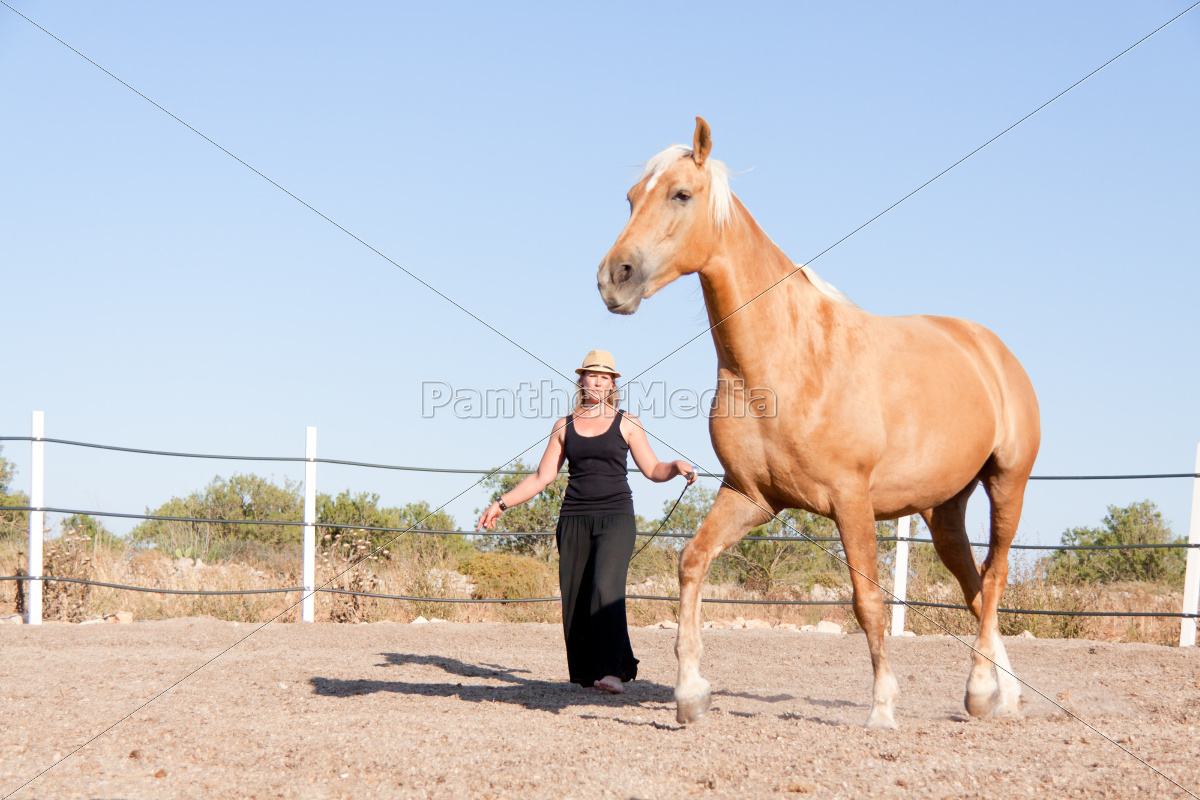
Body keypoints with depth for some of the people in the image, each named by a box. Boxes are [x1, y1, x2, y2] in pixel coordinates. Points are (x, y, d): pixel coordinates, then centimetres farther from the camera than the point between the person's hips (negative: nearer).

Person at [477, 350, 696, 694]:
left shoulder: (626, 424, 8)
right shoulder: (564, 426, 13)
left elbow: (653, 470, 9)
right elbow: (542, 477, 14)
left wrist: (678, 466, -12)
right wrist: (501, 503, 9)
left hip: (616, 518, -3)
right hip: (575, 520, 3)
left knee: (606, 588, -21)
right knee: (575, 597, -3)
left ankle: (611, 671, -28)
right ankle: (586, 672, 7)